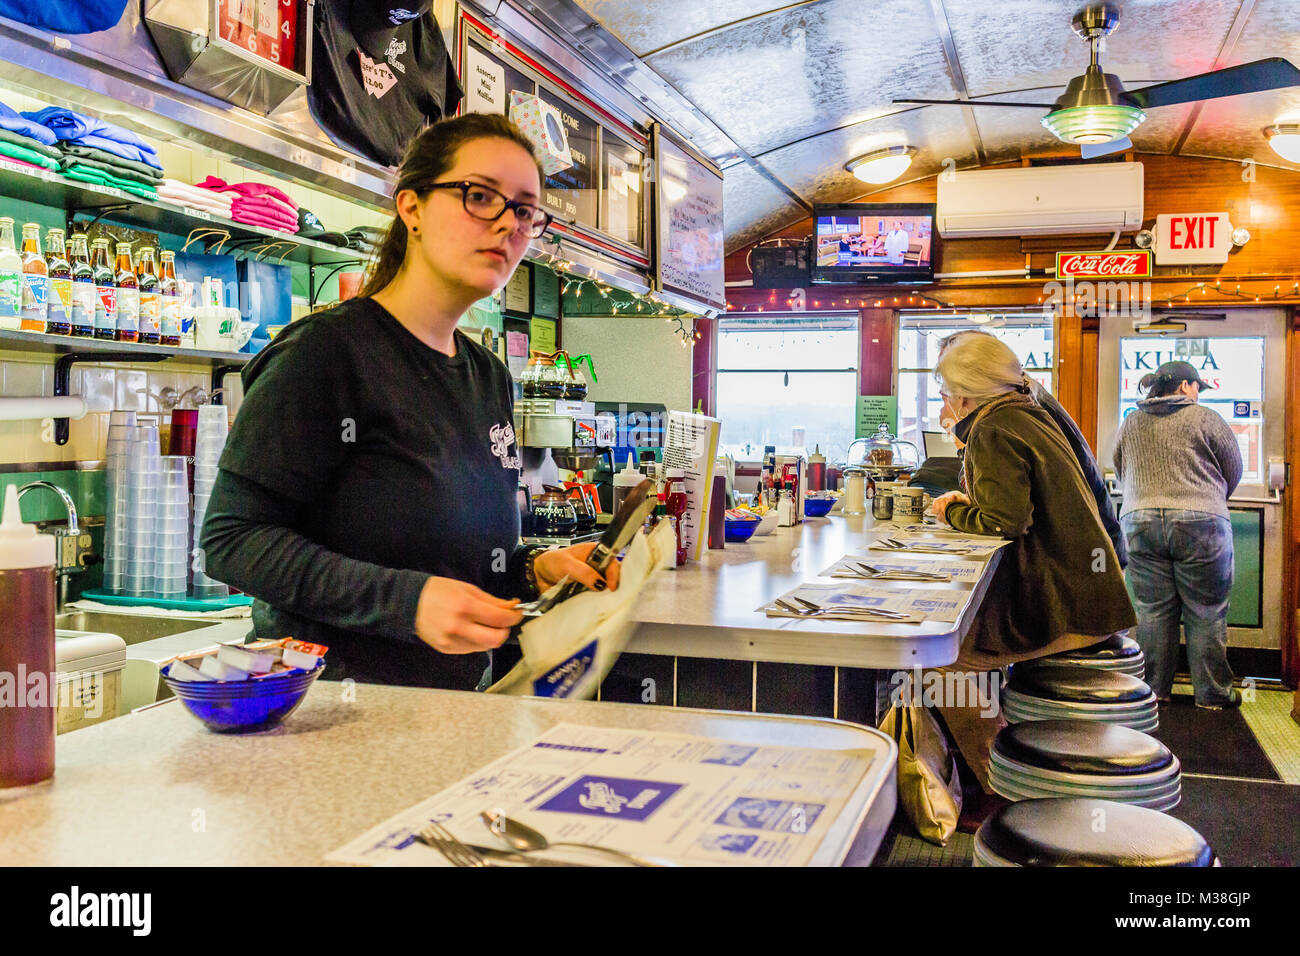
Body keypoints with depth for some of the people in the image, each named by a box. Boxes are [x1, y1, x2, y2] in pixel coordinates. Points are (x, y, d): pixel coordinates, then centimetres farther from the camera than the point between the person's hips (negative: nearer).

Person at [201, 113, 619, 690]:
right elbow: (232, 540, -15)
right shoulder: (327, 349, -11)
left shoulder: (489, 377, 12)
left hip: (460, 699, 5)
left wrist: (534, 571, 0)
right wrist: (407, 600, -24)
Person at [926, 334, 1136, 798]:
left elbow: (1004, 520, -21)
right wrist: (968, 505, 17)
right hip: (1083, 591, 10)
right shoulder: (1031, 416, 16)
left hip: (1059, 606, -10)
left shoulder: (993, 432, -14)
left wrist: (952, 513, -4)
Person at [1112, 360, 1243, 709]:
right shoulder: (1204, 419, 0)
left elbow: (1120, 473, 21)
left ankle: (1154, 689, 13)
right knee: (1206, 614, 5)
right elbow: (1234, 469, 9)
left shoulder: (1130, 424, 12)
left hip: (1140, 522, 4)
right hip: (1201, 523, -4)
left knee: (1153, 611, 8)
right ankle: (1213, 694, 12)